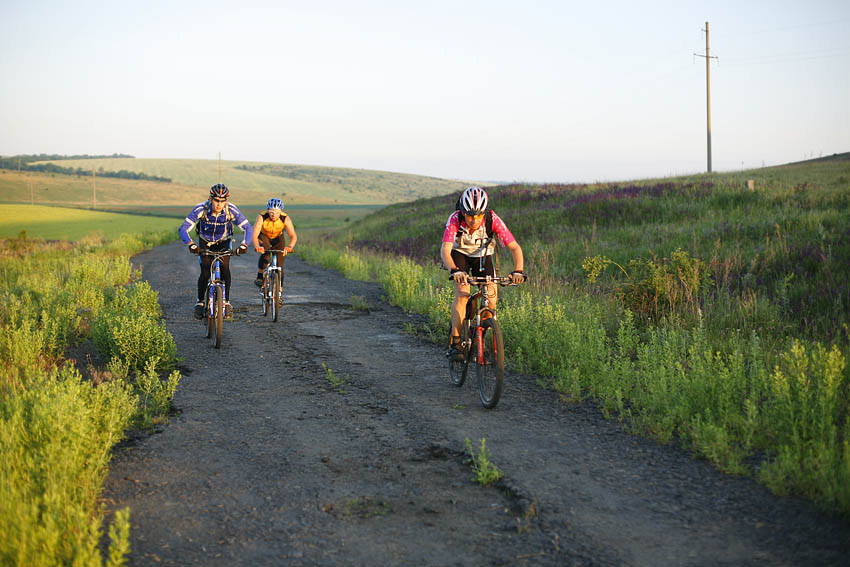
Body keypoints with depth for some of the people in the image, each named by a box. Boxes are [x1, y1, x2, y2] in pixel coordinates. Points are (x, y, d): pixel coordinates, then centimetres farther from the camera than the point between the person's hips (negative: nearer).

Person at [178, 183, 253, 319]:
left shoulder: (231, 210, -29)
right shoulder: (201, 209, -31)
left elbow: (248, 228, -27)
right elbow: (183, 229, -33)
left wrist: (244, 245, -44)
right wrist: (191, 244, -50)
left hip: (223, 243, 0)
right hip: (205, 243, 0)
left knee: (225, 268, -20)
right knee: (205, 273, -14)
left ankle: (226, 301, -6)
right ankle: (200, 302, 6)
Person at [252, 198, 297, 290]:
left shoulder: (285, 218, -31)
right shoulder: (262, 217, -34)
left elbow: (293, 235, -37)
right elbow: (254, 235, -41)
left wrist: (290, 246, -58)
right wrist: (257, 247, -60)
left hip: (278, 238, 1)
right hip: (264, 236, -1)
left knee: (279, 264, -6)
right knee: (265, 252, -33)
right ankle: (259, 278, -20)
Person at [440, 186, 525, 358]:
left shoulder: (493, 220, -30)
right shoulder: (455, 219, -32)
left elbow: (514, 247, -32)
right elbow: (445, 250, -42)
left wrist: (518, 271, -49)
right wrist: (454, 270, -60)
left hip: (483, 256, 2)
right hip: (459, 254, -2)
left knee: (492, 295, -16)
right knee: (462, 294, -22)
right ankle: (455, 342, -14)